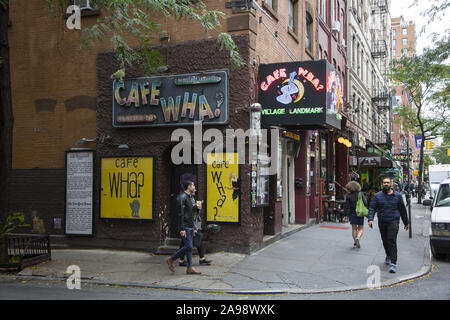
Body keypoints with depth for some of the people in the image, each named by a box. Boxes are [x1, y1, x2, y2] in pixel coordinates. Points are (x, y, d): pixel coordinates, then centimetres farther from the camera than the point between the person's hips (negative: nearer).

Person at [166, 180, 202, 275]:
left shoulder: (189, 197, 17)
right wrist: (182, 229, -22)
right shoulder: (182, 197, -13)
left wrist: (194, 228, 20)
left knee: (189, 247, 7)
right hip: (185, 227, -9)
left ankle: (189, 268, 10)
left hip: (190, 227, 9)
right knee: (188, 247, -9)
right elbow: (180, 214, -18)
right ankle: (171, 259, 4)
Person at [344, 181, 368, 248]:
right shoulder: (361, 194, -5)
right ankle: (358, 238, -19)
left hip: (352, 213, 1)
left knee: (354, 228, 11)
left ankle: (355, 243, 14)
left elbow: (346, 206, -5)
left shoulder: (348, 196, -5)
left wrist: (346, 215, 1)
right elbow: (365, 203, -9)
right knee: (361, 228, 8)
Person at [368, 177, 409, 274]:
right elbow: (372, 208, 0)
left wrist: (406, 222, 16)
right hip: (382, 222, 3)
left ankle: (393, 264, -15)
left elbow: (402, 209, 11)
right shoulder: (378, 196, 4)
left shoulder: (397, 195, 4)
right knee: (385, 241, 14)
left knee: (392, 241, -13)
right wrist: (370, 219, -16)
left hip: (393, 221, -3)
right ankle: (388, 256, 40)